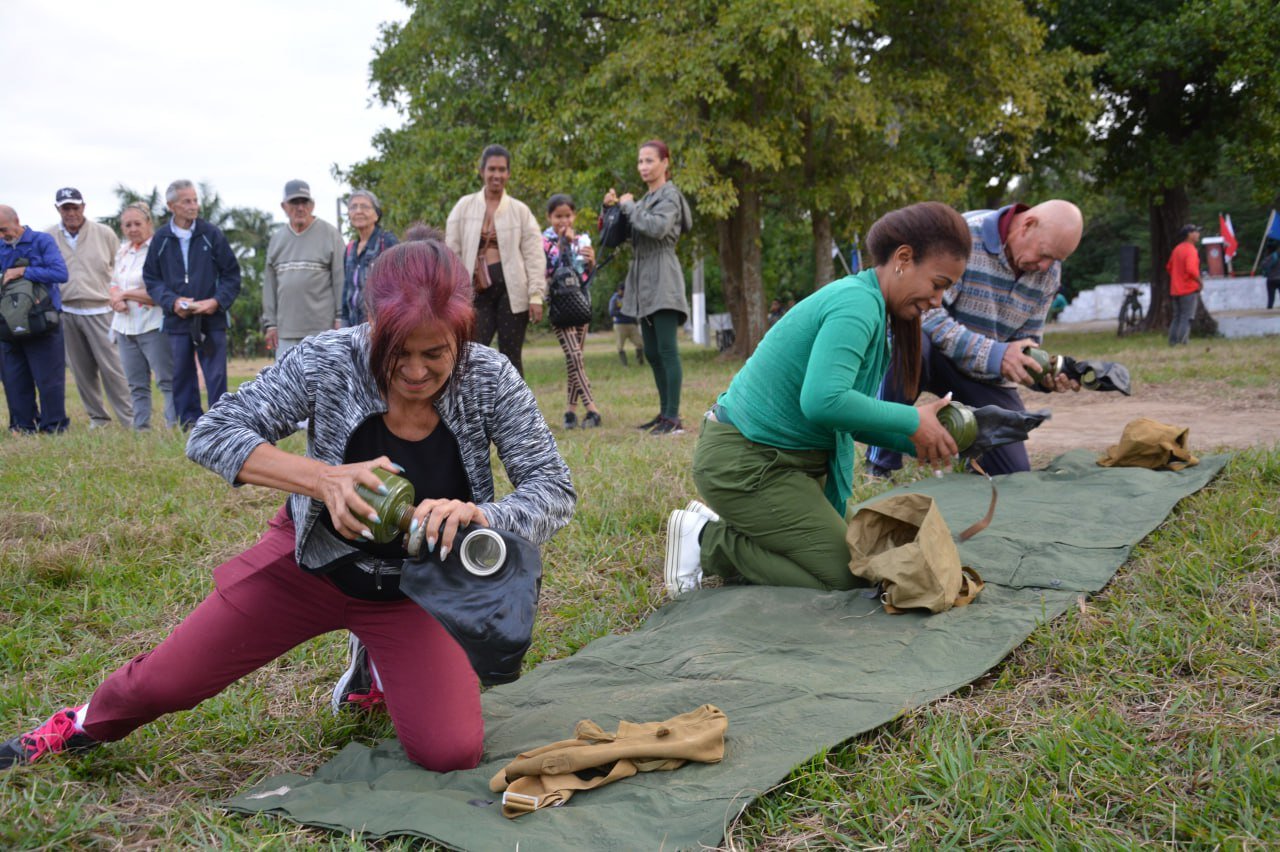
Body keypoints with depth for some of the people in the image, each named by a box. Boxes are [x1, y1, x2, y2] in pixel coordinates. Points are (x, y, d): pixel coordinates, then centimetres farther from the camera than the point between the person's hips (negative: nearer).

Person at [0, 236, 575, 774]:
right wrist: (325, 478, -39)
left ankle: (381, 668, 22)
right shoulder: (329, 360, -24)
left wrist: (477, 515, -42)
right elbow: (210, 434, -23)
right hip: (309, 562, 0)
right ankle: (89, 723, 44)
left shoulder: (490, 381, -22)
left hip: (415, 587, 0)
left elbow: (554, 490, -20)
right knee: (165, 680, 5)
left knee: (451, 754, -12)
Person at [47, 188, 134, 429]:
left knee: (110, 365, -6)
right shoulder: (48, 238, 4)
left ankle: (129, 418, -1)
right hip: (65, 311, 2)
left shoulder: (105, 234, 0)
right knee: (82, 369, 7)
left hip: (98, 311, -2)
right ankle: (97, 416, 18)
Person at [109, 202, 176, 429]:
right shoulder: (123, 251, 14)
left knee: (167, 380, -7)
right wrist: (116, 298, -3)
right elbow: (114, 284, 21)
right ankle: (141, 428, 17)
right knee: (136, 385, 11)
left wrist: (126, 294, -8)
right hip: (125, 326, 8)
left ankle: (174, 426, -7)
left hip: (152, 325, -8)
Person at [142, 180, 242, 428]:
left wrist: (217, 301, -8)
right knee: (182, 375, 7)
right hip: (177, 320, 2)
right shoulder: (161, 238, 5)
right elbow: (151, 278, 10)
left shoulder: (212, 234, 1)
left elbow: (231, 274, 5)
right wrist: (172, 301, -6)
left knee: (216, 374, -3)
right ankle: (190, 423, 16)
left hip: (211, 319, -2)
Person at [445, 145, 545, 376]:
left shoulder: (520, 210, 6)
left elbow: (534, 256, 3)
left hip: (512, 288, -1)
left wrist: (536, 295, -5)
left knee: (511, 357, 2)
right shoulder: (465, 206, 8)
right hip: (478, 290, 1)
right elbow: (452, 252, 6)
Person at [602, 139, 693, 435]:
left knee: (666, 349, -13)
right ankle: (664, 413, 15)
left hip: (662, 279, -9)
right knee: (652, 352, 9)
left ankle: (674, 418, -15)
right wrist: (612, 207, 6)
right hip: (644, 281, 9)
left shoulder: (669, 195, -4)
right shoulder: (647, 198, 21)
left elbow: (658, 227, -24)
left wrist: (630, 206, -13)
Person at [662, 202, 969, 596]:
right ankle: (707, 540, -1)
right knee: (842, 574, -8)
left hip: (787, 458, 10)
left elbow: (850, 413, 10)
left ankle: (716, 526, 18)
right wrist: (911, 421, -22)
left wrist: (918, 441, -4)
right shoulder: (858, 302, -22)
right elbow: (823, 401, -34)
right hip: (743, 463, -10)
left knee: (834, 550, 18)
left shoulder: (875, 310, 9)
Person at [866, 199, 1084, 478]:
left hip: (987, 380, 6)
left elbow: (1025, 341, 5)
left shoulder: (1049, 274, -1)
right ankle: (882, 461, -25)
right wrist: (993, 354, -35)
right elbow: (925, 312, -30)